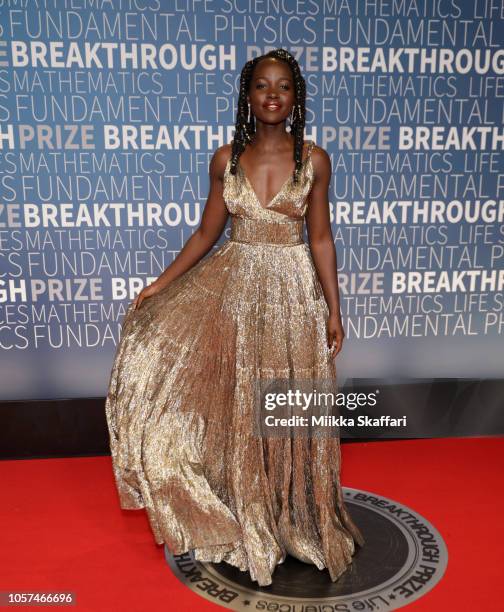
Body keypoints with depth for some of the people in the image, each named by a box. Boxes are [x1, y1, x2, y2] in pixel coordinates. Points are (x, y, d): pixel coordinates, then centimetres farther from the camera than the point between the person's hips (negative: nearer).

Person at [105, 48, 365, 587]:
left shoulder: (314, 160, -2)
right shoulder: (226, 159, 2)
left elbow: (320, 237, 1)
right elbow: (207, 231, 6)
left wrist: (334, 311, -1)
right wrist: (162, 283, -2)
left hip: (292, 291, -1)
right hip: (233, 285, 2)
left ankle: (293, 514, 34)